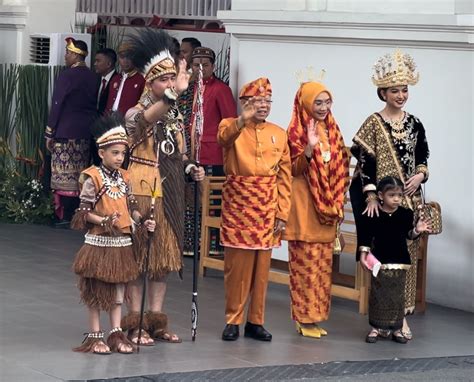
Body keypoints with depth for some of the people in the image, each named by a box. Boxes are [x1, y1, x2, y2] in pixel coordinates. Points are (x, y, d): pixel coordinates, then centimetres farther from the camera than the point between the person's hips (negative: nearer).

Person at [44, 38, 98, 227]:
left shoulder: (67, 76, -11)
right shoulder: (92, 77, 7)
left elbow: (57, 105, -10)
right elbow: (94, 105, 11)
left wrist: (49, 133, -5)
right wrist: (91, 129, 17)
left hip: (66, 132, -7)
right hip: (86, 132, 7)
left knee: (65, 174, -5)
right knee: (80, 174, 10)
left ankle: (65, 215, -6)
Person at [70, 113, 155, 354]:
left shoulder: (124, 178, 6)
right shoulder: (93, 178, -11)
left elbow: (130, 207, 11)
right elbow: (84, 212, -12)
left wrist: (142, 221, -5)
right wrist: (104, 221, -26)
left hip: (122, 243, 5)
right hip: (98, 242, -5)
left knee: (118, 288, 10)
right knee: (96, 290, 3)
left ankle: (116, 334, 16)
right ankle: (95, 336, 11)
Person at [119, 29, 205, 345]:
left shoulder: (176, 115, 12)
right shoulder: (137, 113, -11)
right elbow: (146, 119, -37)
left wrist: (192, 169, -2)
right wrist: (175, 92, -50)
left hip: (171, 194, 7)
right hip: (144, 191, -7)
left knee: (165, 254, 10)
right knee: (139, 254, -2)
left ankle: (157, 320, 18)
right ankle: (135, 323, 5)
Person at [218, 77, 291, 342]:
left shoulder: (279, 134, 8)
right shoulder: (232, 127, -1)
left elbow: (285, 176, 7)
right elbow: (224, 137, -27)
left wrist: (283, 213, 1)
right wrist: (243, 119, -47)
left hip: (268, 208, 3)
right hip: (238, 205, -3)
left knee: (262, 266, 6)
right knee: (237, 265, 0)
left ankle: (256, 321, 15)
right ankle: (233, 320, 10)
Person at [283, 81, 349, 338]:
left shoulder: (331, 130, 12)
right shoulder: (296, 131, -7)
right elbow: (295, 169, -11)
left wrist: (337, 204, 11)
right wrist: (309, 148, -28)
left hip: (326, 206, 7)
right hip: (305, 205, -7)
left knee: (323, 264, 8)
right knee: (306, 262, -5)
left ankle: (316, 316, 14)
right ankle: (305, 318, -1)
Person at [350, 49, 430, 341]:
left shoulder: (414, 124, 9)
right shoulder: (373, 124, -2)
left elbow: (423, 156, 17)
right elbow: (366, 162, -6)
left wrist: (421, 175, -4)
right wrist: (371, 196, -14)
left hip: (410, 198, 4)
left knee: (407, 253, 2)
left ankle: (401, 313, 7)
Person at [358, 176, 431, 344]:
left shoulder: (406, 214, -1)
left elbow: (408, 235, 8)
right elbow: (366, 236, -2)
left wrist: (417, 230, -10)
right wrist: (363, 254, -7)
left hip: (400, 262, 2)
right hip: (380, 261, -2)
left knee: (397, 296, 6)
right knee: (378, 295, 2)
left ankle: (396, 329, 14)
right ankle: (376, 328, 9)